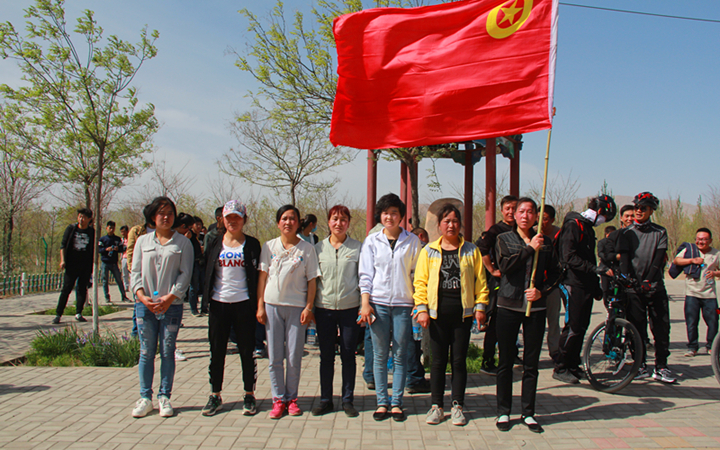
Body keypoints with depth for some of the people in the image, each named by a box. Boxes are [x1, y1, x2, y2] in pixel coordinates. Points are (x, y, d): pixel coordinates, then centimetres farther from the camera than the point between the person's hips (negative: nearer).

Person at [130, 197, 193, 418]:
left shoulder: (182, 242, 3)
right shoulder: (142, 241, 10)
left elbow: (185, 273, -2)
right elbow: (135, 271, 7)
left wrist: (169, 298, -12)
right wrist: (142, 295, -9)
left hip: (171, 306, -2)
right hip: (145, 304, 2)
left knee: (167, 352, 3)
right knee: (146, 352, 6)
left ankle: (164, 397, 15)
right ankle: (145, 398, 16)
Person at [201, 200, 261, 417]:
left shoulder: (252, 244, 2)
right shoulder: (214, 244, 8)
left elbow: (257, 275, 2)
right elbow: (206, 272, 12)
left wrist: (257, 304, -5)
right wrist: (207, 297, 3)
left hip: (243, 304, -2)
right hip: (219, 303, 2)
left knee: (247, 352, 5)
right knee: (216, 352, 8)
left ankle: (249, 395, 17)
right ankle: (215, 396, 20)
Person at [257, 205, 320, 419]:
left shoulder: (307, 249, 2)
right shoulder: (269, 247, 7)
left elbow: (312, 281, 2)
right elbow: (263, 277, 7)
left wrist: (308, 307, -5)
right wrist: (260, 305, 2)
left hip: (297, 307, -1)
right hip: (272, 305, 2)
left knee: (294, 357, 2)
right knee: (274, 357, 4)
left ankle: (291, 398, 18)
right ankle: (278, 399, 16)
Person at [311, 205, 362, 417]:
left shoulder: (357, 247, 2)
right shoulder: (319, 248, 7)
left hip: (350, 308, -1)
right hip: (324, 308, 2)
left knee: (348, 355, 5)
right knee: (326, 355, 8)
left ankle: (348, 400, 17)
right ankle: (325, 400, 19)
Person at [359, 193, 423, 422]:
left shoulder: (412, 241, 5)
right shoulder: (372, 241, 6)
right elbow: (366, 274, 5)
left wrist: (419, 304, 2)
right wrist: (365, 303, -4)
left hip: (403, 304, 0)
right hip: (378, 303, 0)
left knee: (400, 356, 3)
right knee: (380, 355, 4)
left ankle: (396, 402, 13)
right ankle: (381, 402, 13)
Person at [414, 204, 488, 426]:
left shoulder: (471, 251, 7)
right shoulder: (429, 251, 6)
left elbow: (480, 281, 8)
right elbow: (420, 281, 4)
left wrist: (480, 306, 1)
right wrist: (422, 308, -4)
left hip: (462, 313, 0)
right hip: (437, 314, 0)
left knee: (459, 360, 5)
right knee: (438, 360, 5)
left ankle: (458, 406, 16)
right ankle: (436, 405, 16)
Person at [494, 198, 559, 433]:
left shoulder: (544, 242, 10)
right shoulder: (504, 239, 4)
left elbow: (554, 273, 13)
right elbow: (505, 266, -13)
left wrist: (542, 291, -3)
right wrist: (530, 248, -13)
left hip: (535, 307, 2)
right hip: (508, 306, -2)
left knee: (531, 363, 7)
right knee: (505, 362, 5)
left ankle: (528, 413, 18)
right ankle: (503, 412, 16)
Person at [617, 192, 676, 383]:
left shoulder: (660, 232, 7)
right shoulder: (626, 233, 7)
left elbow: (659, 258, -5)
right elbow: (624, 257, -4)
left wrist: (649, 280, -19)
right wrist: (625, 278, -22)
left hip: (655, 286, 0)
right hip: (634, 287, 0)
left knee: (661, 327, 0)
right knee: (637, 328, 1)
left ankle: (661, 367, 9)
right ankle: (641, 366, 10)